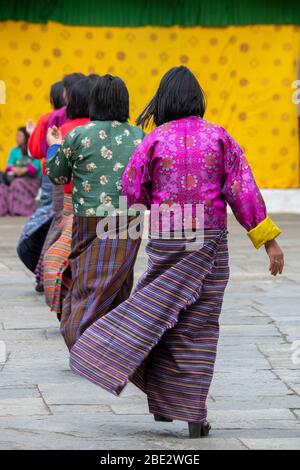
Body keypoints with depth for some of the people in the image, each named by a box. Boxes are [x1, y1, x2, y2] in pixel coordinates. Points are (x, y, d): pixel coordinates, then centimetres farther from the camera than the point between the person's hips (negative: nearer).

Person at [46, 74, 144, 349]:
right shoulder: (138, 136, 2)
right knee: (116, 287, 9)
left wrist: (55, 147, 24)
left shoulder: (78, 136, -5)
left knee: (88, 284, 6)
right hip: (127, 223, 2)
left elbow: (57, 176, 7)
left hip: (88, 221, -1)